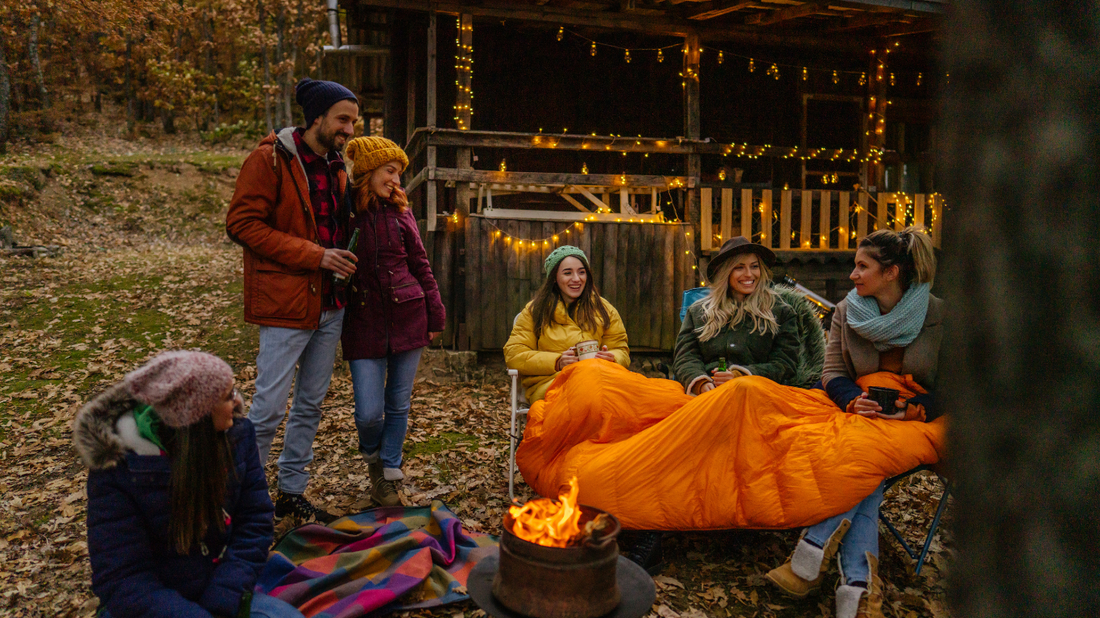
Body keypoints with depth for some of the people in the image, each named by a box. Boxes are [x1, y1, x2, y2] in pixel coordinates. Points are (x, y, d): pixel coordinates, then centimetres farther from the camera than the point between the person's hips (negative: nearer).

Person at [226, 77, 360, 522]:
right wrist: (315, 255, -20)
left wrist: (344, 259, 6)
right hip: (285, 304, -8)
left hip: (329, 305, 8)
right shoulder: (270, 159, -9)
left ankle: (292, 492, 28)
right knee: (269, 407, -3)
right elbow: (242, 223, -16)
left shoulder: (336, 166, 15)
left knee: (310, 405, 14)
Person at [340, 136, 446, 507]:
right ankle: (372, 456, 30)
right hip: (363, 321, -2)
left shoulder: (399, 211, 5)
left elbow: (419, 264, 9)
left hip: (407, 316, 2)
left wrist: (435, 315, 9)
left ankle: (388, 475, 28)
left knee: (398, 404, 9)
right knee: (369, 412, -5)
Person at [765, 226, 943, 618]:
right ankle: (860, 585, -41)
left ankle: (816, 545, -37)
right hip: (862, 419, 2)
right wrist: (853, 399, -20)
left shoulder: (938, 316, -4)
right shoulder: (847, 311, 5)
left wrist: (915, 409, -22)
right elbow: (833, 373, 3)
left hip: (915, 424, -2)